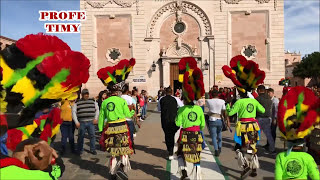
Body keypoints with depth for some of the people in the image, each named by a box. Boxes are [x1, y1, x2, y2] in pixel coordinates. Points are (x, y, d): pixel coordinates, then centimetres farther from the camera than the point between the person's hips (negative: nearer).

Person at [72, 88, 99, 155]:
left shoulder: (93, 101, 8)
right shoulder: (77, 103, 3)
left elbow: (97, 109, 17)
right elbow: (73, 112, 4)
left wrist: (96, 118, 7)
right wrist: (76, 122, -3)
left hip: (91, 122, 1)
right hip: (82, 122, -1)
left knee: (92, 136, 2)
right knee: (81, 137, 6)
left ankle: (92, 149, 15)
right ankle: (79, 150, 21)